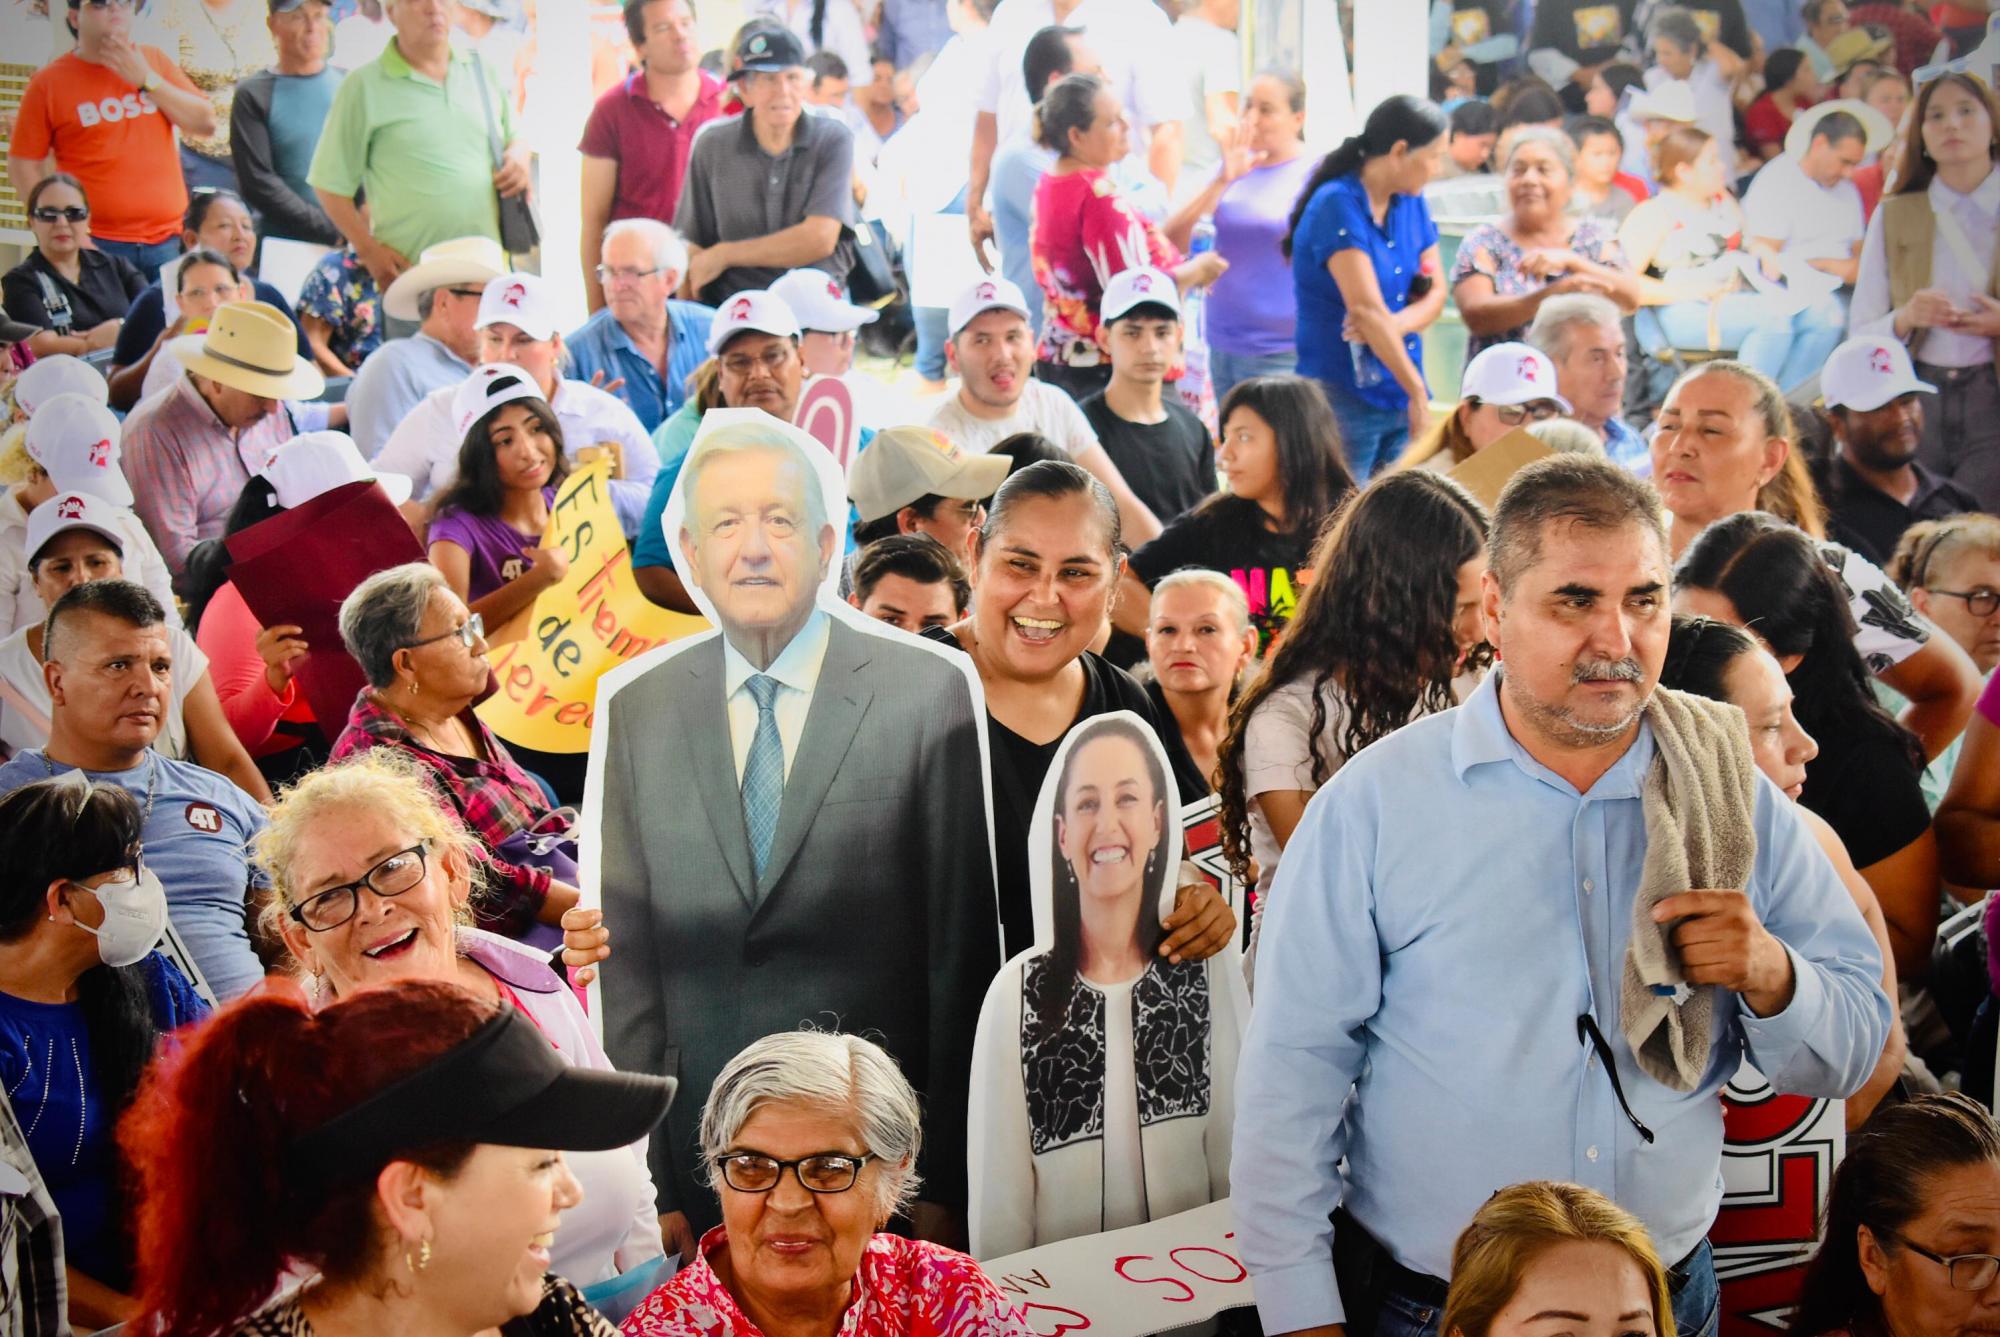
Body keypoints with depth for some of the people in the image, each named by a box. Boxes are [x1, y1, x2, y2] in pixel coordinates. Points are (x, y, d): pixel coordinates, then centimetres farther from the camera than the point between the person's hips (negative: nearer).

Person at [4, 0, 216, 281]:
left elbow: (205, 123, 6)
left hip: (169, 240, 3)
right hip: (97, 245, -3)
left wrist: (147, 79, -5)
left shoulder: (154, 60, 12)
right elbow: (23, 166, 1)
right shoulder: (49, 82, 2)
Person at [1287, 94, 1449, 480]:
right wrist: (1417, 390, -20)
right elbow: (1366, 307, -20)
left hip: (1399, 402, 7)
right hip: (1344, 400, -7)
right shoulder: (1337, 205, -14)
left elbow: (1435, 293, 9)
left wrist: (1394, 324, -14)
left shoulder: (1412, 204, 10)